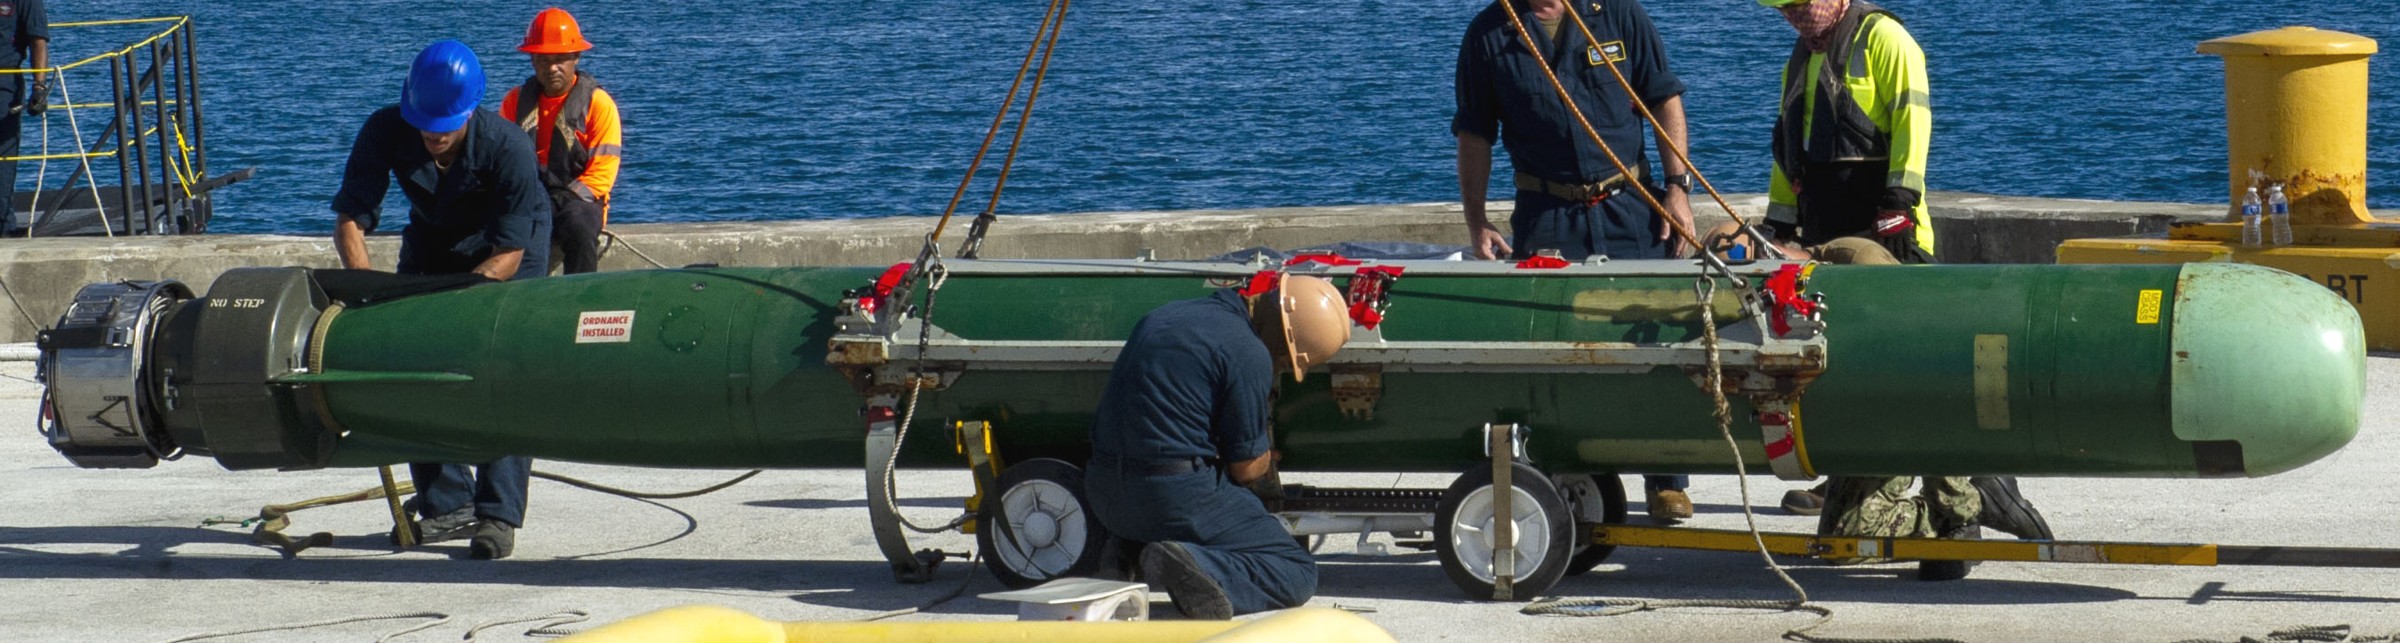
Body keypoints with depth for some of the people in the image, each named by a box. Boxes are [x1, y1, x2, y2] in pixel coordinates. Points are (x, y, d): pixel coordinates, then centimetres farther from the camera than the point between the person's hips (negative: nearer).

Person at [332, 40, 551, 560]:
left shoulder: (507, 147, -34)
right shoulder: (385, 133, -25)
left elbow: (509, 255, -30)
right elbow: (350, 219, -20)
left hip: (509, 251, -4)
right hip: (431, 242, 4)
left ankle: (497, 516, -16)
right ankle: (447, 505, 6)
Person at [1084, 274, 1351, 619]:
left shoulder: (1172, 314, 13)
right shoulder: (1249, 354, -13)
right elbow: (1247, 468, -6)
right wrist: (1267, 456, 17)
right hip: (1176, 496, -8)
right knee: (1299, 575, -1)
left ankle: (1129, 552, 7)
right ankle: (1199, 569, -25)